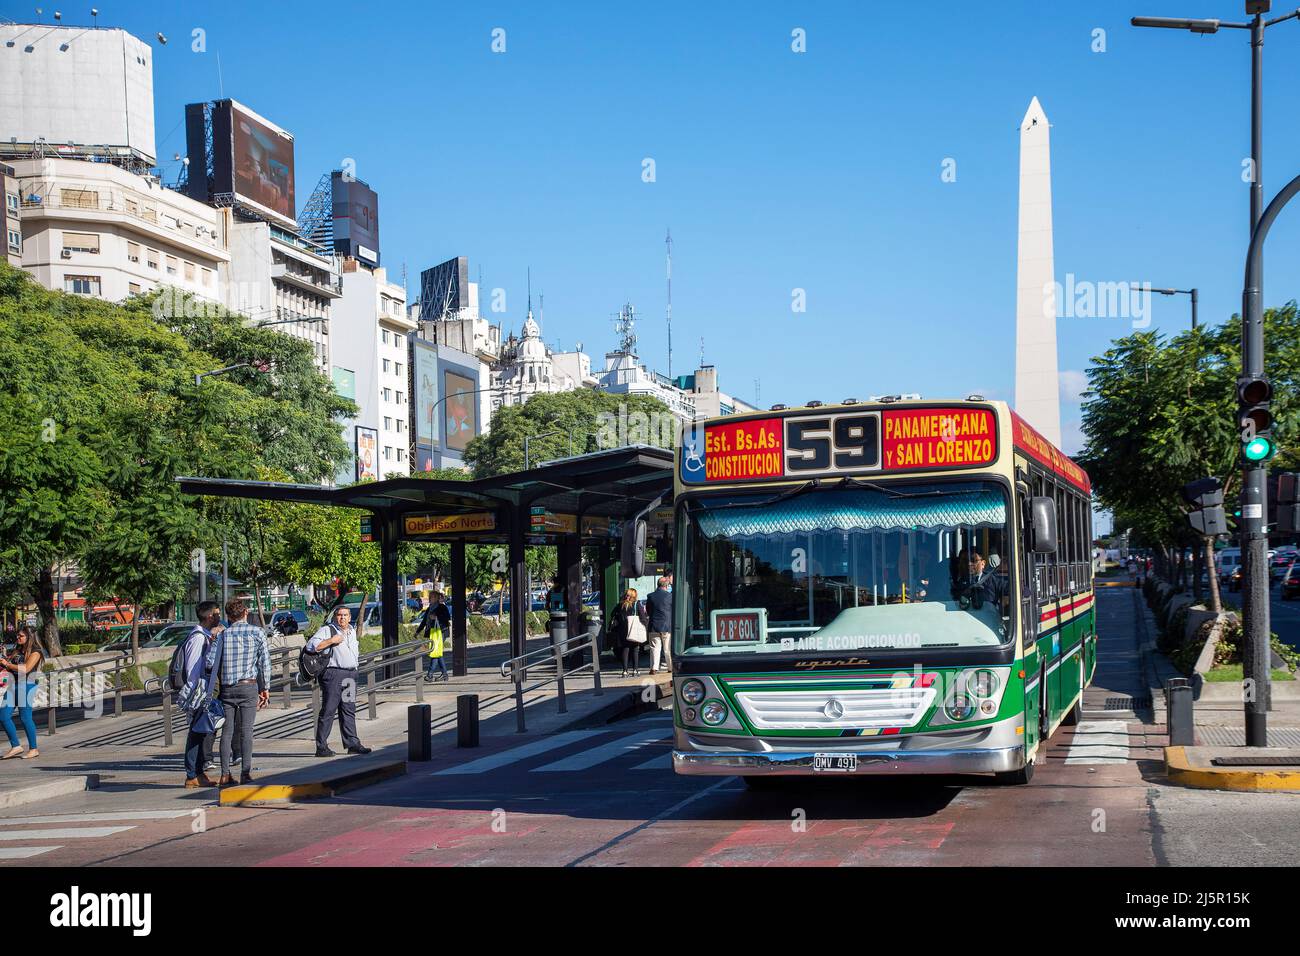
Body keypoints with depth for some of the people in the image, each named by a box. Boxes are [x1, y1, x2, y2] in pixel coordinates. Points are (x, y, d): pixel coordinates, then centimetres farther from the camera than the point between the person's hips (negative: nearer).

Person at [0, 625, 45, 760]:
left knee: (25, 717, -5)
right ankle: (16, 746, 11)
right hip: (13, 686, 8)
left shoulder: (35, 652, -7)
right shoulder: (17, 650, 16)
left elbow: (25, 669, -16)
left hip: (26, 686, -8)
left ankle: (33, 749, 6)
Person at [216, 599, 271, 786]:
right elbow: (265, 662, 1)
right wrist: (265, 689, 8)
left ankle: (225, 774, 4)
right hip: (248, 686, -2)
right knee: (246, 730, -1)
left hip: (226, 688, 2)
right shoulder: (257, 633, 1)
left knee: (227, 731, 6)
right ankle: (246, 773, -5)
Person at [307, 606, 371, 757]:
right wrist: (331, 640, -17)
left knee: (349, 710, 9)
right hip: (333, 673, -7)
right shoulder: (327, 630, -4)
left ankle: (352, 743, 13)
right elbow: (311, 645, -14)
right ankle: (321, 747, -2)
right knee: (328, 710, -5)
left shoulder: (352, 631, 18)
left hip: (351, 674, 7)